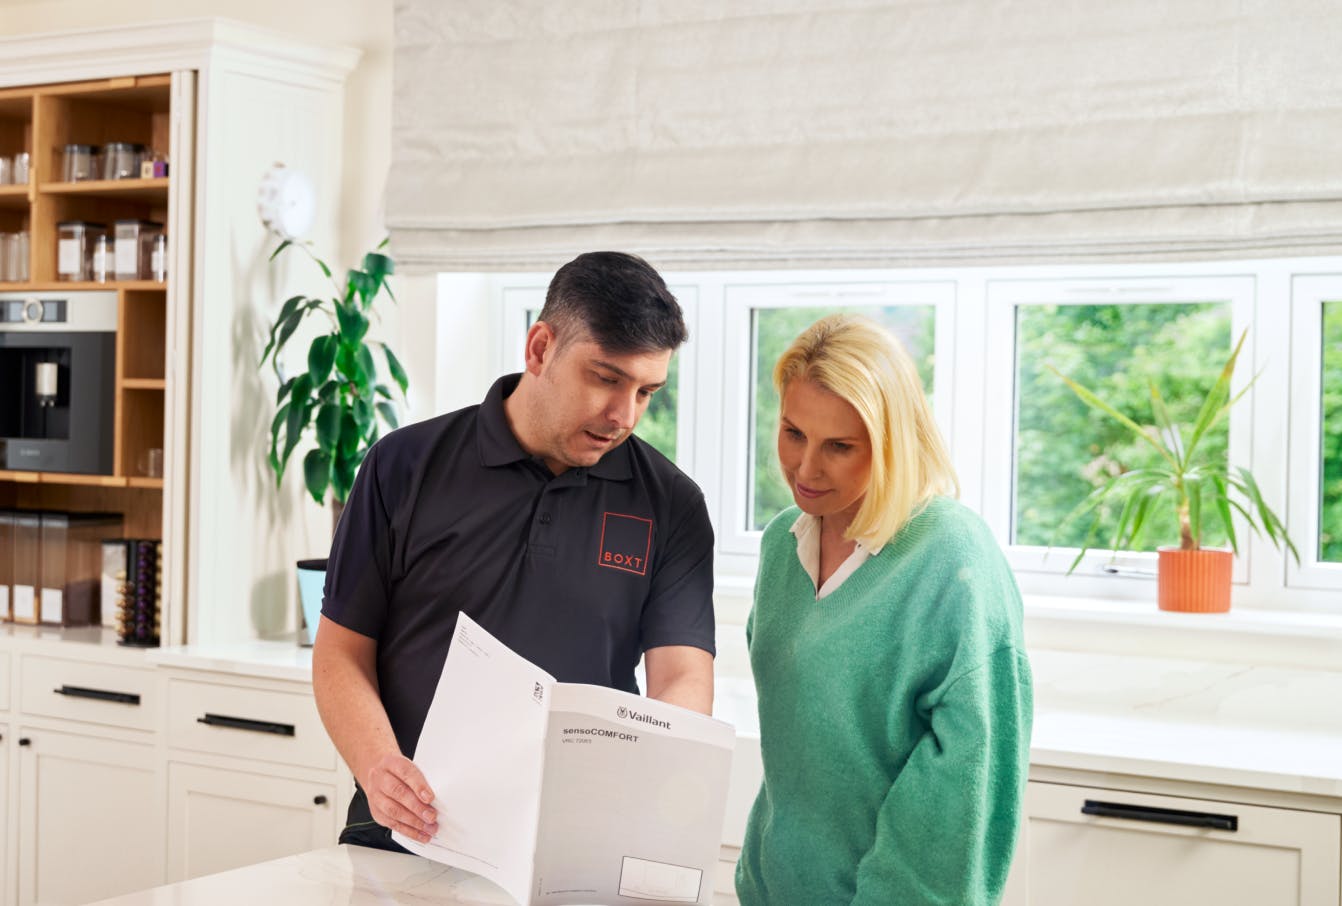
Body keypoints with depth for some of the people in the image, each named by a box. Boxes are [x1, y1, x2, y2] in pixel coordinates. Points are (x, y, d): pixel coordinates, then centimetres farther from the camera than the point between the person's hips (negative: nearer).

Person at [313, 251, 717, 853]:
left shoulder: (670, 505, 7)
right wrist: (380, 769, -13)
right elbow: (342, 651, 6)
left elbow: (683, 678, 0)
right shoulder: (407, 466, 5)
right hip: (405, 842, 0)